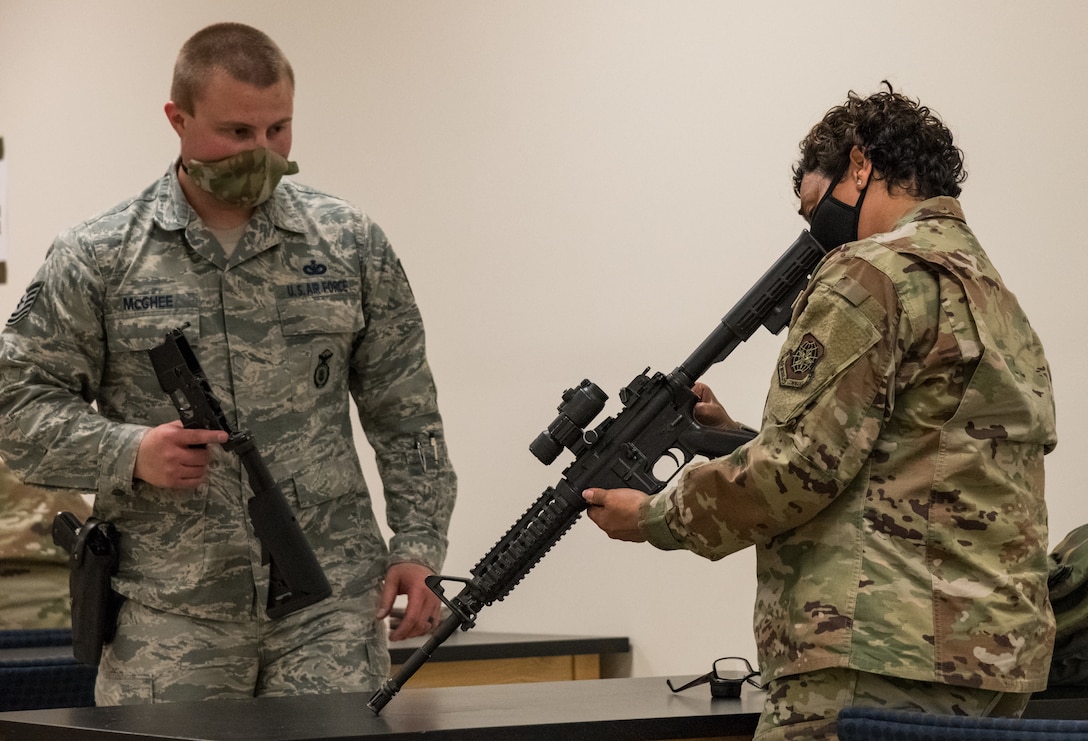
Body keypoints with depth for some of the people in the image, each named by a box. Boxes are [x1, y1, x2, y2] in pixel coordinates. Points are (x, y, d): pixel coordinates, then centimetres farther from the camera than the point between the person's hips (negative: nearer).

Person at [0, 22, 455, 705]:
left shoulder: (351, 245, 7)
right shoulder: (98, 258, 2)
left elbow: (404, 413, 11)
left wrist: (418, 544, 3)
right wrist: (129, 453, -13)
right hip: (170, 616, -1)